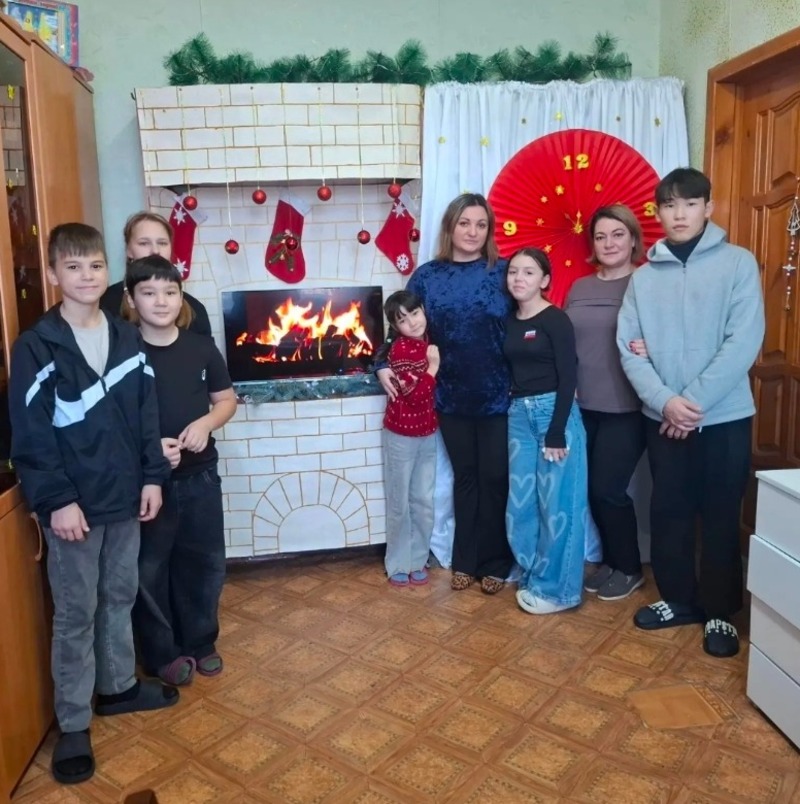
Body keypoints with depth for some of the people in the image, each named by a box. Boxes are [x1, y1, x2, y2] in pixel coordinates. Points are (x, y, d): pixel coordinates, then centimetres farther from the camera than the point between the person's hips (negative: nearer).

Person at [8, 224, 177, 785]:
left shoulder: (128, 338, 4)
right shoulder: (36, 348, -10)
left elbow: (147, 415, 7)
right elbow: (30, 435, -12)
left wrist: (153, 476, 3)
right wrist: (56, 500, -16)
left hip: (125, 498, 5)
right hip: (73, 504, -4)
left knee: (120, 597, 18)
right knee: (75, 614, 6)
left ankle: (118, 686, 37)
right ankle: (74, 725, 20)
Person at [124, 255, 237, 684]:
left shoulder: (202, 348, -1)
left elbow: (227, 400, 9)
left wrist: (206, 423, -12)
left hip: (200, 476, 3)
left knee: (205, 562, 14)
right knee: (149, 570, 9)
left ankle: (201, 642, 34)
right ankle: (162, 654, 28)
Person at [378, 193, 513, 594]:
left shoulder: (502, 272, -3)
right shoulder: (427, 275, 2)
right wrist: (384, 364, -7)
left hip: (497, 396, -1)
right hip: (451, 397, 2)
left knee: (494, 478, 7)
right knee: (465, 477, 14)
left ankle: (495, 562, 24)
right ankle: (465, 560, 27)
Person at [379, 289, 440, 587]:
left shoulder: (427, 343, 3)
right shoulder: (400, 349, -18)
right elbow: (416, 394, -25)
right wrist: (433, 365, -18)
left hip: (428, 434, 6)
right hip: (402, 436, -6)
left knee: (424, 501, 12)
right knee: (400, 503, 7)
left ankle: (417, 561, 26)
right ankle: (398, 564, 21)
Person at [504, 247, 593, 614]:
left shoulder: (556, 319, -8)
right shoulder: (509, 322, 10)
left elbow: (568, 378, -12)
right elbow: (510, 371, 11)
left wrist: (557, 432, -16)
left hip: (554, 412, -6)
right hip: (519, 414, 6)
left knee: (557, 502, 1)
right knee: (521, 501, 10)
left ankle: (556, 589, 13)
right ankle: (532, 576, 27)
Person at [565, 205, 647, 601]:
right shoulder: (579, 288, 12)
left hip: (626, 409, -5)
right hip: (582, 407, 5)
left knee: (607, 489, -1)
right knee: (591, 489, 9)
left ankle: (629, 568, 21)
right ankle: (611, 560, 30)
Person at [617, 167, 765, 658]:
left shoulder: (738, 263, -3)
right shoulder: (644, 277, 5)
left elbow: (744, 342, -12)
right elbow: (629, 349, -2)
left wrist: (694, 401, -17)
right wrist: (665, 401, -16)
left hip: (724, 416, -3)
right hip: (662, 418, 3)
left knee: (720, 517, 6)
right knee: (668, 513, 11)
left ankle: (721, 612, 22)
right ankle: (679, 598, 29)